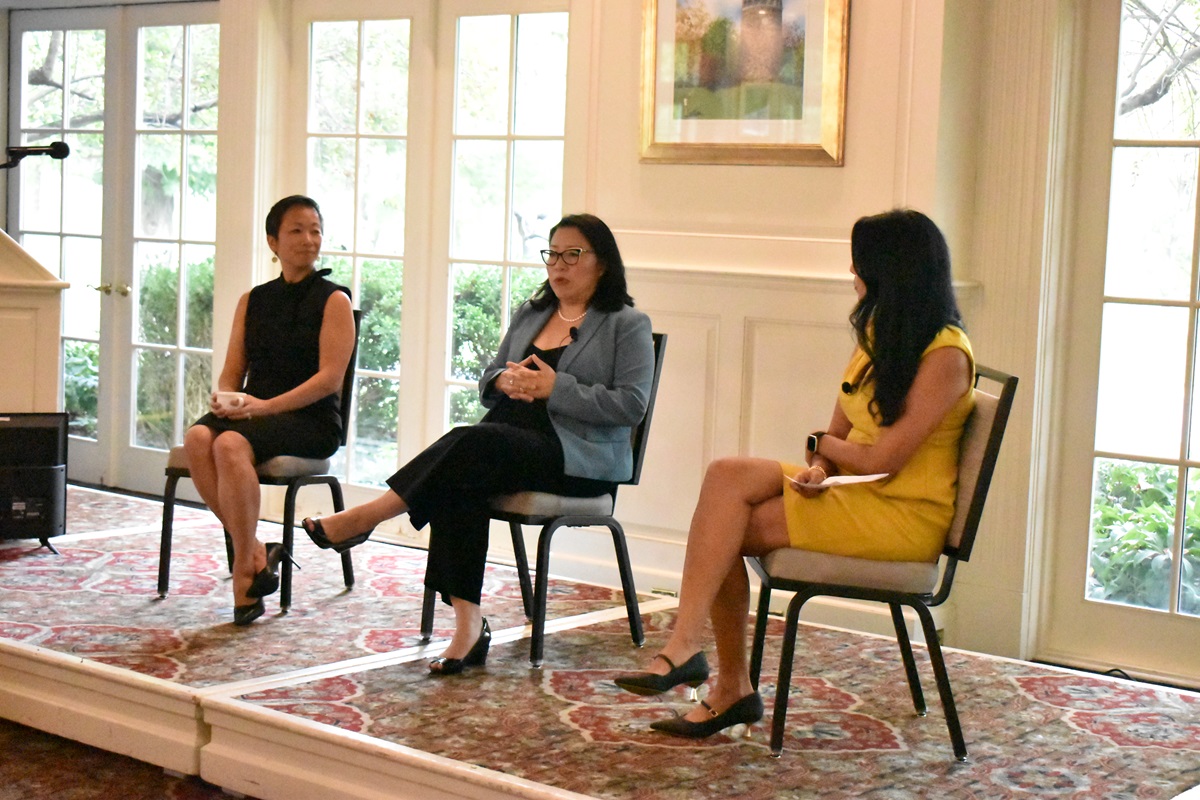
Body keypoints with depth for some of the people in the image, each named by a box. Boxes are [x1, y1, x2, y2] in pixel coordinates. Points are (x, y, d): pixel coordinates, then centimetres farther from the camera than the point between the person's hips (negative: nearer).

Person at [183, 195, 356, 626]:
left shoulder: (333, 300, 3)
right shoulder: (252, 300, 19)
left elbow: (329, 378, -8)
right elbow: (233, 371, 17)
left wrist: (267, 406, -18)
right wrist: (223, 398, -8)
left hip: (311, 419, -5)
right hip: (252, 412, 5)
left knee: (231, 444, -34)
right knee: (198, 437, -28)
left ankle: (245, 570, -24)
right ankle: (256, 553, -20)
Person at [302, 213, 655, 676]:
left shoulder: (628, 325, 4)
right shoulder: (529, 315, 23)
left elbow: (631, 405, -8)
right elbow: (487, 384, 24)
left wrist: (555, 388, -14)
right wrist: (505, 380, -1)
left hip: (581, 458, -5)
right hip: (513, 443, 5)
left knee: (472, 445, -33)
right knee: (457, 485, -30)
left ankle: (366, 517, -25)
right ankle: (467, 624, -33)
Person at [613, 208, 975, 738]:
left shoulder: (945, 355, -13)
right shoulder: (877, 334, 15)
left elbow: (881, 459, -17)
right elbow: (838, 434, 15)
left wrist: (822, 446, 2)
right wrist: (818, 468, -7)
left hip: (907, 515, -8)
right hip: (858, 496, 8)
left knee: (729, 527, -22)